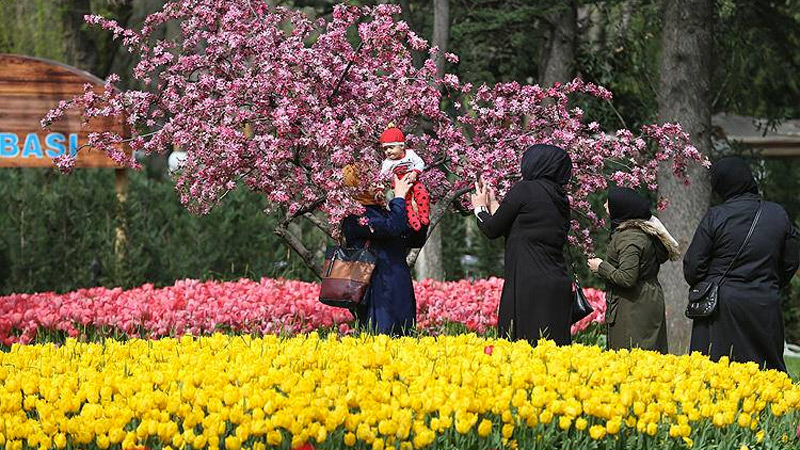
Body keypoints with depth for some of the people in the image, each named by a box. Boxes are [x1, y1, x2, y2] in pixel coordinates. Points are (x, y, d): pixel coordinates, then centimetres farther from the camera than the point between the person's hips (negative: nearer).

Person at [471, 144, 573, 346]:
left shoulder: (524, 190, -6)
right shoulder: (561, 199, 15)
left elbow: (492, 230, 0)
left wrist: (479, 207, 21)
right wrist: (493, 205, 33)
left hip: (529, 286, -7)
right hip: (559, 288, 7)